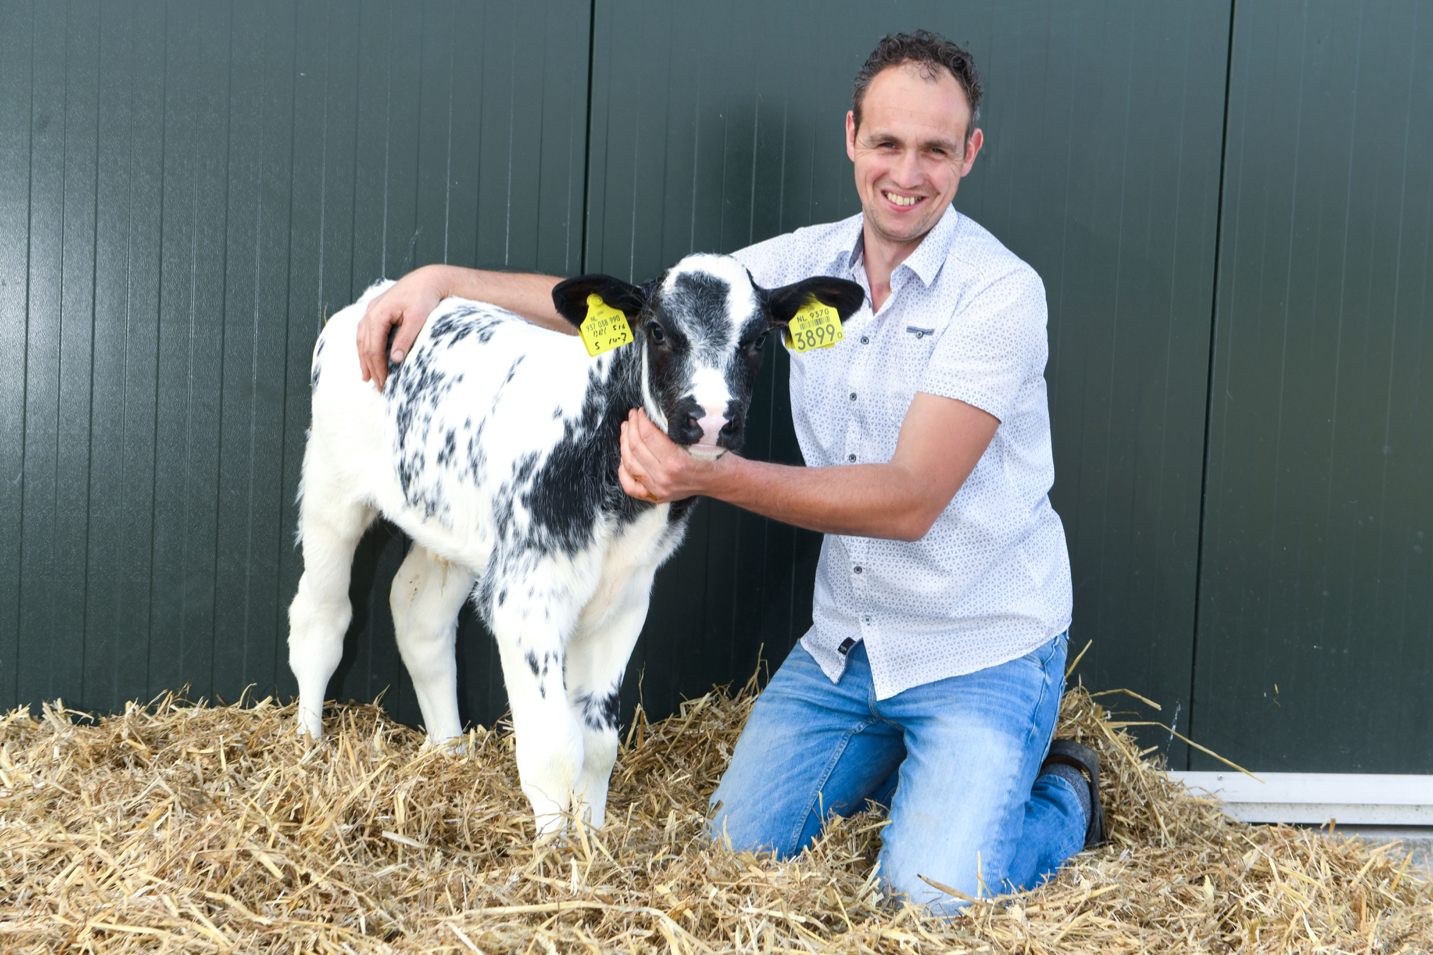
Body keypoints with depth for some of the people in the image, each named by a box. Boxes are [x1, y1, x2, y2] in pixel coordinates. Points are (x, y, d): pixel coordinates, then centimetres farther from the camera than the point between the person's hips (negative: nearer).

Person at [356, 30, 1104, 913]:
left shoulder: (999, 293, -19)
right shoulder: (812, 262, -1)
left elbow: (910, 500, -26)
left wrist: (715, 477, -37)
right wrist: (442, 279, -4)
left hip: (984, 651, -5)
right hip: (847, 640, 6)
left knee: (932, 899, -17)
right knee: (742, 846, 3)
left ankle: (1064, 797, 14)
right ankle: (897, 760, 27)